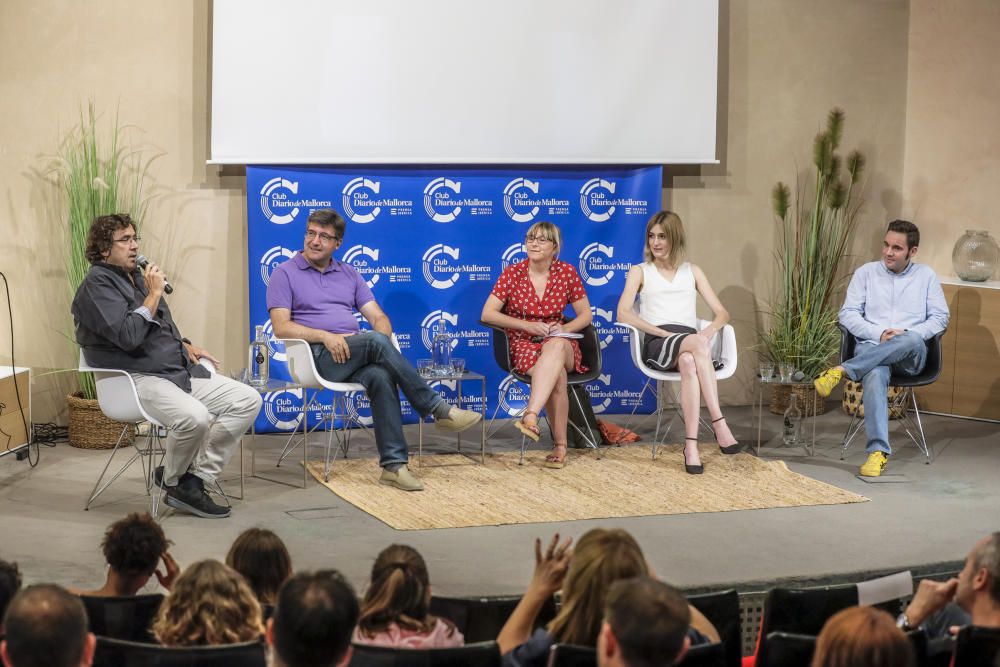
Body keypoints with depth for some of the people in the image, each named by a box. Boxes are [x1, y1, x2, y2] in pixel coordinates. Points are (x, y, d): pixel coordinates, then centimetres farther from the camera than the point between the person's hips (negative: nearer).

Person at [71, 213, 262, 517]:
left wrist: (185, 345, 16)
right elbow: (128, 336, -21)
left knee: (247, 400, -5)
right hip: (137, 378, -10)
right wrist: (154, 294, -12)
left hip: (179, 372, 10)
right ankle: (171, 480, -5)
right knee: (195, 417, -36)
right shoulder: (97, 285, -7)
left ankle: (194, 481, -8)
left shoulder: (137, 278, 22)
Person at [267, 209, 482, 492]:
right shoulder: (285, 274, 8)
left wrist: (382, 342, -10)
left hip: (353, 358, 4)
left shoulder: (349, 274, 22)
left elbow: (379, 317, 15)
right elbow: (281, 327, -5)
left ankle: (393, 464, -37)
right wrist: (325, 336, -18)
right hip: (317, 357, -4)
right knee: (375, 341, -32)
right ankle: (438, 409, -27)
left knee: (380, 376, -33)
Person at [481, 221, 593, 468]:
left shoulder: (566, 272, 3)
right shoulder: (513, 273, -2)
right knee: (557, 374, -36)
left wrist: (565, 329, -12)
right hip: (523, 345, -1)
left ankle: (530, 417, -53)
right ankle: (560, 445, -37)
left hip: (560, 344, 1)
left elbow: (585, 316, 9)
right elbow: (487, 314, -6)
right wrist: (527, 326, -16)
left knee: (556, 345, -40)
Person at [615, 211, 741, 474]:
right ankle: (719, 425, -45)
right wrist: (664, 333, -12)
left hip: (691, 343, 2)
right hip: (656, 344, -2)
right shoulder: (640, 272, 18)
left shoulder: (692, 272, 25)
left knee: (689, 362, -39)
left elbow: (722, 312, 17)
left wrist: (710, 330, -9)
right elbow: (623, 314, 0)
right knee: (697, 342, -38)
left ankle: (691, 445, -49)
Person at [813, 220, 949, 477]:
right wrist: (879, 334, -10)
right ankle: (878, 451, -46)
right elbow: (848, 314, 6)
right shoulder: (866, 273, 13)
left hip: (910, 357, 1)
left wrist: (907, 333, -9)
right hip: (872, 348, -1)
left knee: (913, 340, -39)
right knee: (874, 376, -38)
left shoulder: (926, 275, 15)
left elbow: (940, 317, 9)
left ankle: (842, 370, -39)